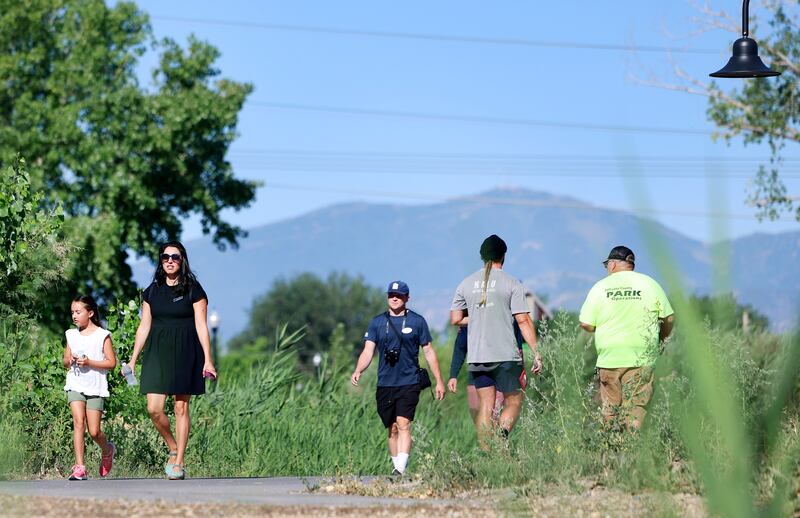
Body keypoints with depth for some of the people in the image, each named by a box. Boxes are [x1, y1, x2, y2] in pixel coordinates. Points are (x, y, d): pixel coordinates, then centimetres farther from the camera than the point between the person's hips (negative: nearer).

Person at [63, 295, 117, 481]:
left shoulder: (102, 335, -2)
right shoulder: (71, 335, 11)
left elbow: (112, 362, -5)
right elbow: (65, 361, 19)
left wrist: (89, 362, -16)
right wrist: (70, 361, -5)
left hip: (95, 387, -3)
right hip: (75, 385, 3)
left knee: (94, 431, -3)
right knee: (78, 422, -17)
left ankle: (108, 450, 32)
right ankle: (79, 467, -20)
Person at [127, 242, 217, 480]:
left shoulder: (193, 290, 0)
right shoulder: (152, 291, 10)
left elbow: (201, 326, -2)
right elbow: (144, 327, 13)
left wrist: (208, 360, -8)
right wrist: (133, 359, 10)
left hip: (184, 353, -3)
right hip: (157, 353, 3)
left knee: (181, 408, -2)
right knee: (154, 408, -9)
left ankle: (178, 463, 3)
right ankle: (173, 449, 14)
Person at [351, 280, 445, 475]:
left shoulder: (417, 321, 4)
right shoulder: (377, 322, 10)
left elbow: (428, 352, 9)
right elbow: (368, 352, 4)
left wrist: (439, 381, 7)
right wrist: (358, 371, -15)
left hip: (409, 383, -3)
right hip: (385, 384, 3)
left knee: (403, 424, -16)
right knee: (392, 429, 8)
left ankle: (401, 469, -24)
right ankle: (396, 467, 18)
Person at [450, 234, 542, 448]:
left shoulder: (466, 284, 8)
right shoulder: (511, 284, -4)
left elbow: (455, 319, 10)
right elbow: (523, 321, -8)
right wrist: (536, 353, -5)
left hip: (477, 357, 4)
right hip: (505, 356, -4)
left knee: (485, 406, 8)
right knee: (513, 402, 5)